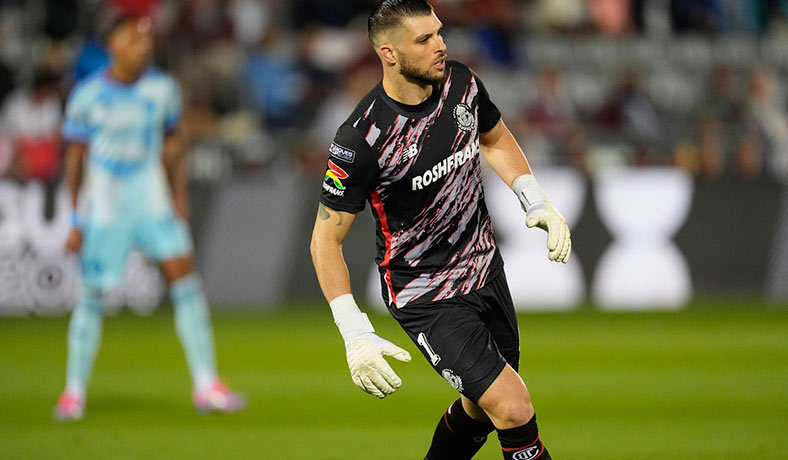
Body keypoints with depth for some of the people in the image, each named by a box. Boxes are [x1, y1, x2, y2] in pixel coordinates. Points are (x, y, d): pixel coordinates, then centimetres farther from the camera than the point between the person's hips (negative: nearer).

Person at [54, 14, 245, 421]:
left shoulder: (162, 89, 2)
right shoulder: (87, 96, -6)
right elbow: (75, 158, 0)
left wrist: (179, 196, 4)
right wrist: (76, 218, -2)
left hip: (154, 201, 3)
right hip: (103, 207, -2)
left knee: (185, 280, -9)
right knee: (92, 296, 0)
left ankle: (206, 385, -6)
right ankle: (74, 391, 14)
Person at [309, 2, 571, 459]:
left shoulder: (461, 83, -6)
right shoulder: (361, 140, -24)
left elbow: (496, 139, 18)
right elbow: (326, 240, -16)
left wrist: (537, 201, 5)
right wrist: (356, 335, -23)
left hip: (486, 266, 7)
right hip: (425, 296, -7)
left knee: (482, 408, 17)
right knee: (513, 408, -16)